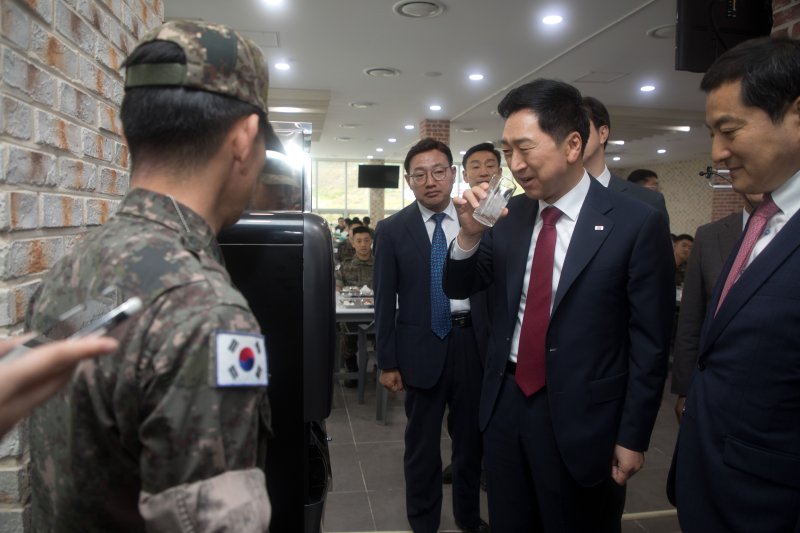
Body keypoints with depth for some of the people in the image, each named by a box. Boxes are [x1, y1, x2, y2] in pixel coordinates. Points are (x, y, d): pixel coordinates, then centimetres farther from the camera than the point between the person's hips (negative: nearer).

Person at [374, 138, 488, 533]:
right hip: (422, 345, -1)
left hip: (473, 341, 2)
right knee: (422, 442, 13)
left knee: (471, 436, 18)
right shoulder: (392, 229, -3)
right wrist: (387, 361, -4)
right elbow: (385, 300, -2)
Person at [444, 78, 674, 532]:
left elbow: (650, 343, -9)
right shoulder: (510, 214, -1)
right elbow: (459, 288, 6)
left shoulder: (637, 223, -13)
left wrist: (633, 439, -6)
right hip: (505, 404, 5)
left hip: (580, 418, -4)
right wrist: (470, 233, -13)